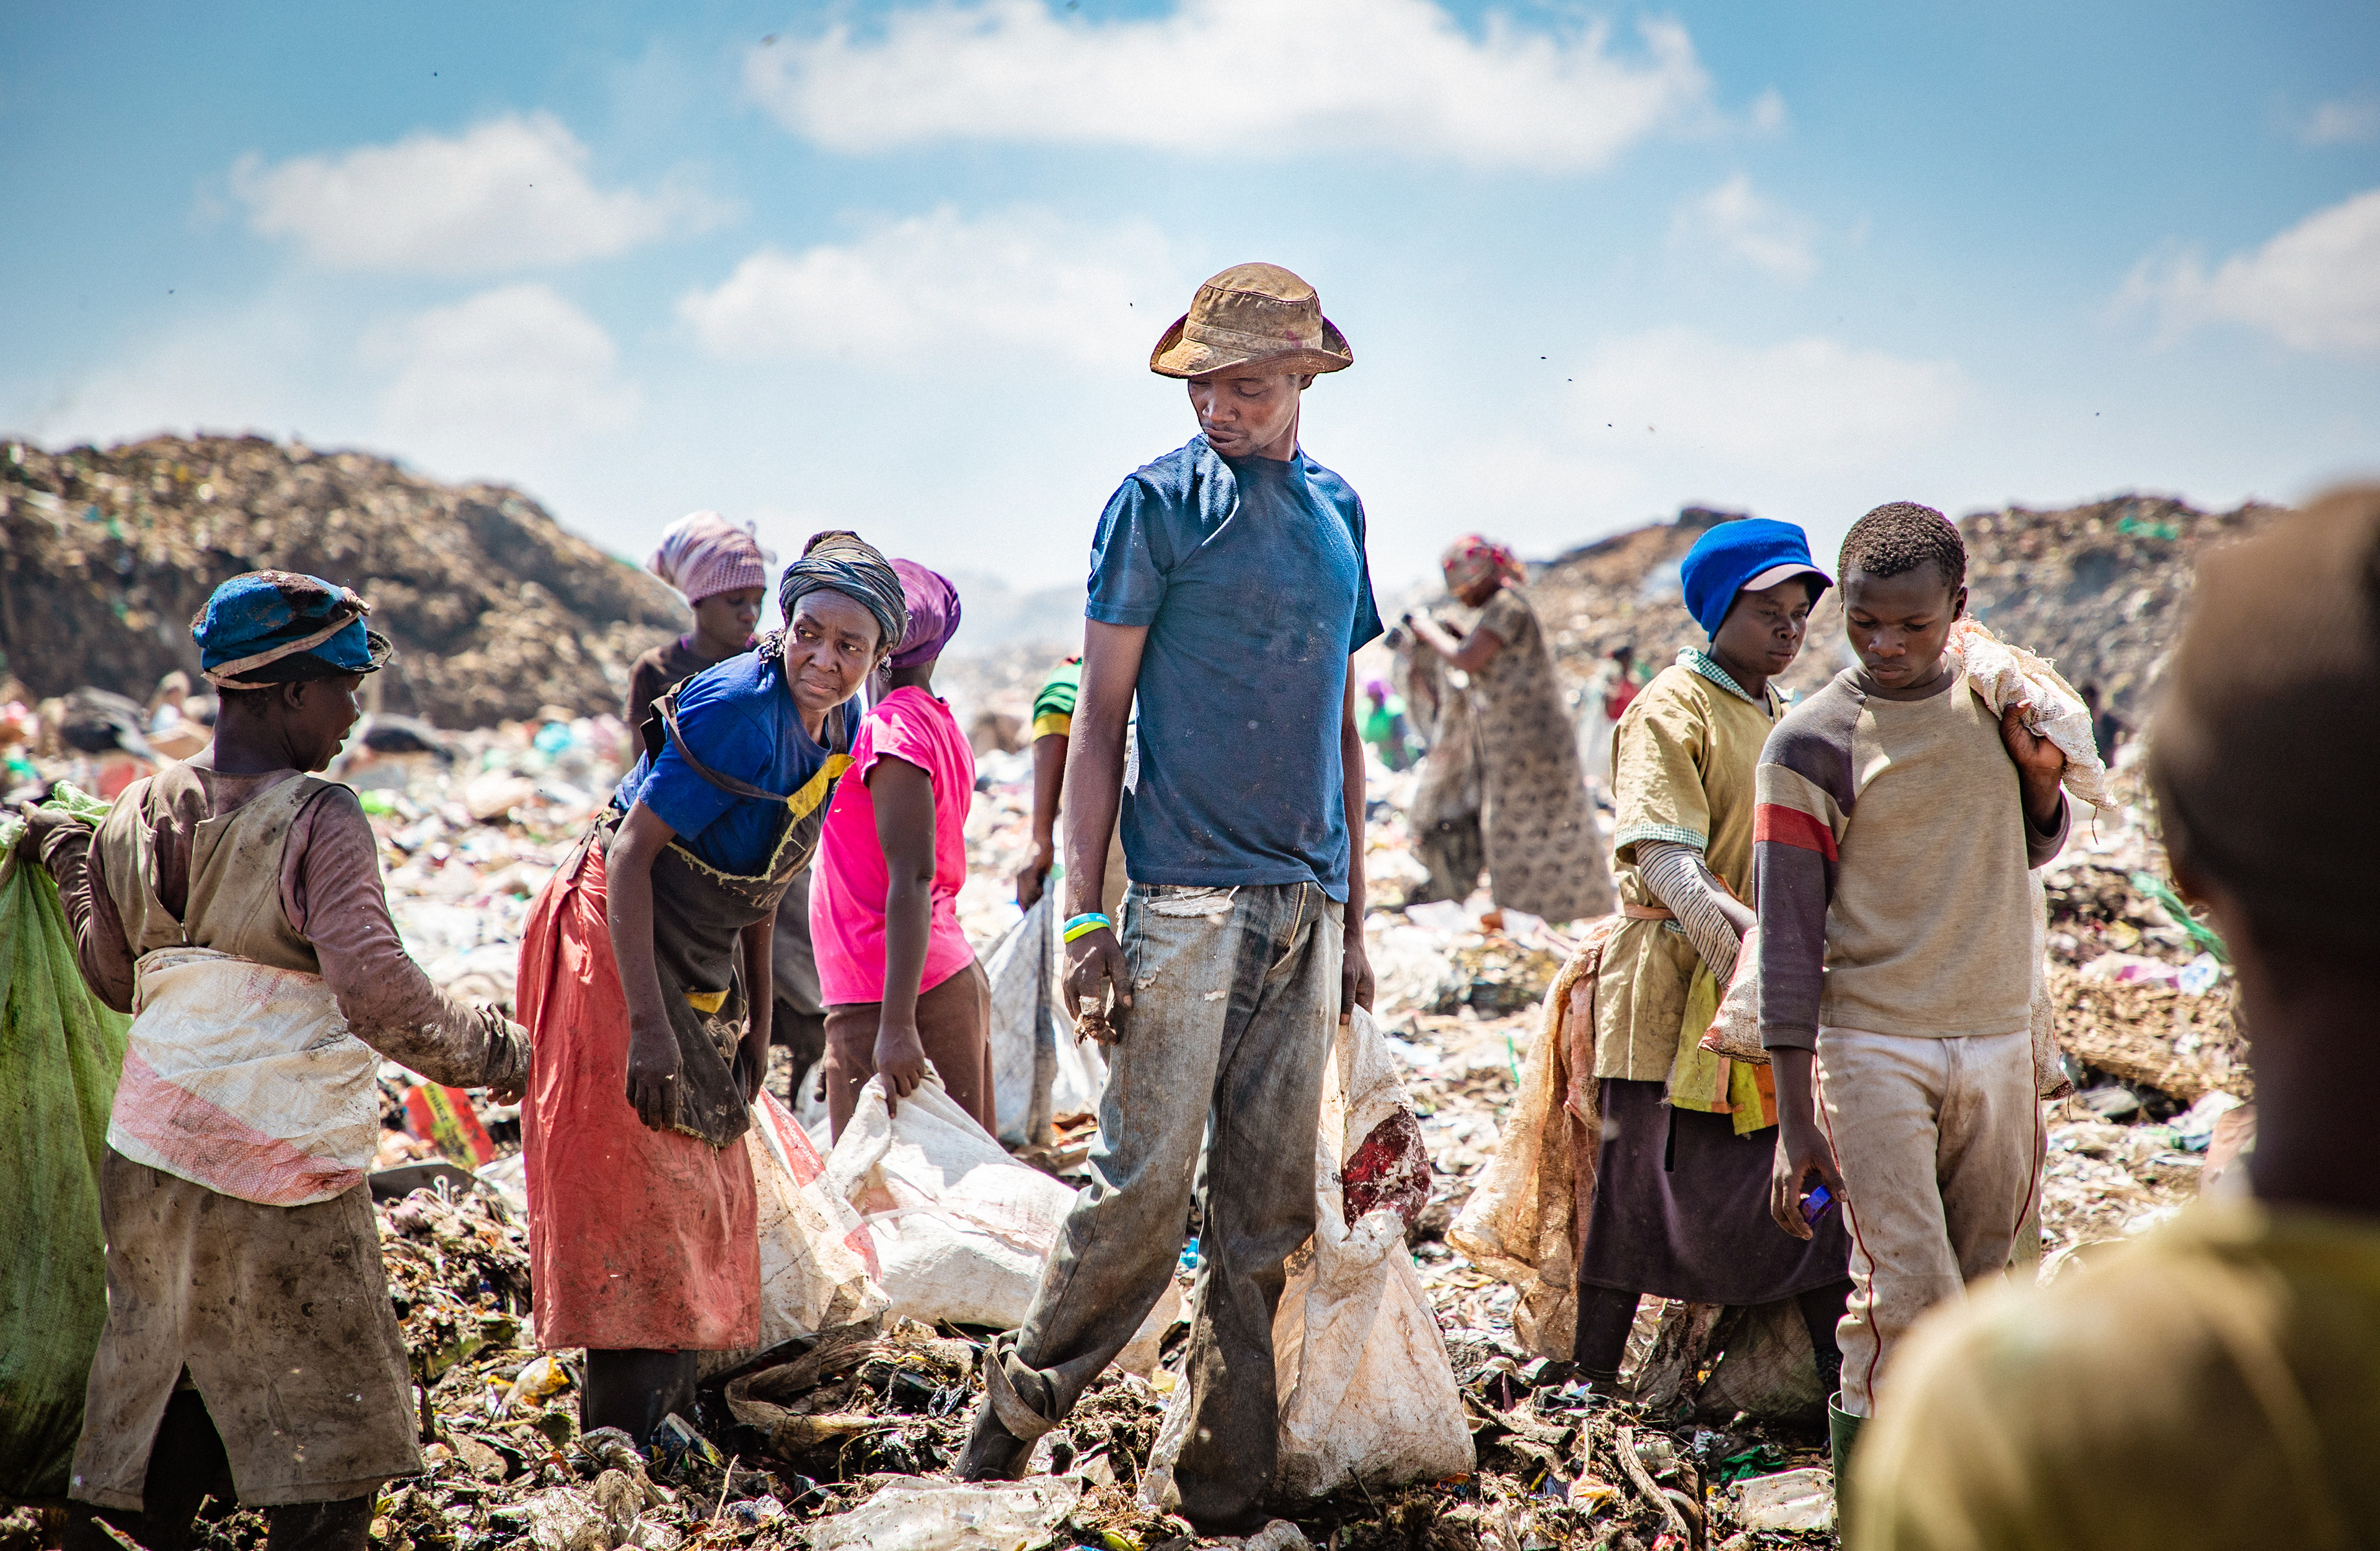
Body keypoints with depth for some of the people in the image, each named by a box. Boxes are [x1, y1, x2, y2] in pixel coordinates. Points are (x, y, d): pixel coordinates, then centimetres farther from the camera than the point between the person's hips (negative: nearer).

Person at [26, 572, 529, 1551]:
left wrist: (69, 862, 27)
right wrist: (487, 1053, -12)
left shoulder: (139, 813, 4)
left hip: (152, 1155, 7)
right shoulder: (319, 821, -17)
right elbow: (375, 992, -26)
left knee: (158, 1386, 20)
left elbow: (117, 982, 14)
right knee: (328, 1427, 6)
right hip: (282, 1175, -7)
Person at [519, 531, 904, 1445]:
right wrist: (647, 1026, -31)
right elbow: (630, 855, -26)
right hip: (614, 938, -9)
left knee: (701, 1192, 17)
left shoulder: (836, 730, 1)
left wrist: (755, 1019, 12)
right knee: (637, 1196, -7)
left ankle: (667, 1414, 31)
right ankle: (621, 1439, 1)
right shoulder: (739, 710, -25)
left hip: (701, 968, 9)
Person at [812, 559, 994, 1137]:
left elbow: (912, 879, -22)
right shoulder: (940, 724, 14)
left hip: (889, 1000, -9)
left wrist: (896, 1023, -26)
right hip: (957, 980, 9)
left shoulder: (891, 727, -14)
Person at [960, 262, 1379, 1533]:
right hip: (1187, 894, -5)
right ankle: (1014, 1408, 12)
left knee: (1272, 1207, 6)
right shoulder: (1158, 503, -1)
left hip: (1308, 903, 5)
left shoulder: (1336, 511, 14)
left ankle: (1228, 1486, 15)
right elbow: (1099, 717, -2)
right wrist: (1084, 918, -8)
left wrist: (1353, 918, 17)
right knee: (1146, 1188, -8)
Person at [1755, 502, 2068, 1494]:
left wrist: (2041, 774, -2)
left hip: (1998, 1040, 5)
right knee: (1906, 1291, -12)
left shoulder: (1999, 697, 6)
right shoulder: (1812, 743, -9)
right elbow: (1788, 935, -9)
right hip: (1874, 1047, -5)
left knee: (1979, 1286, 10)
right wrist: (1795, 1118, -12)